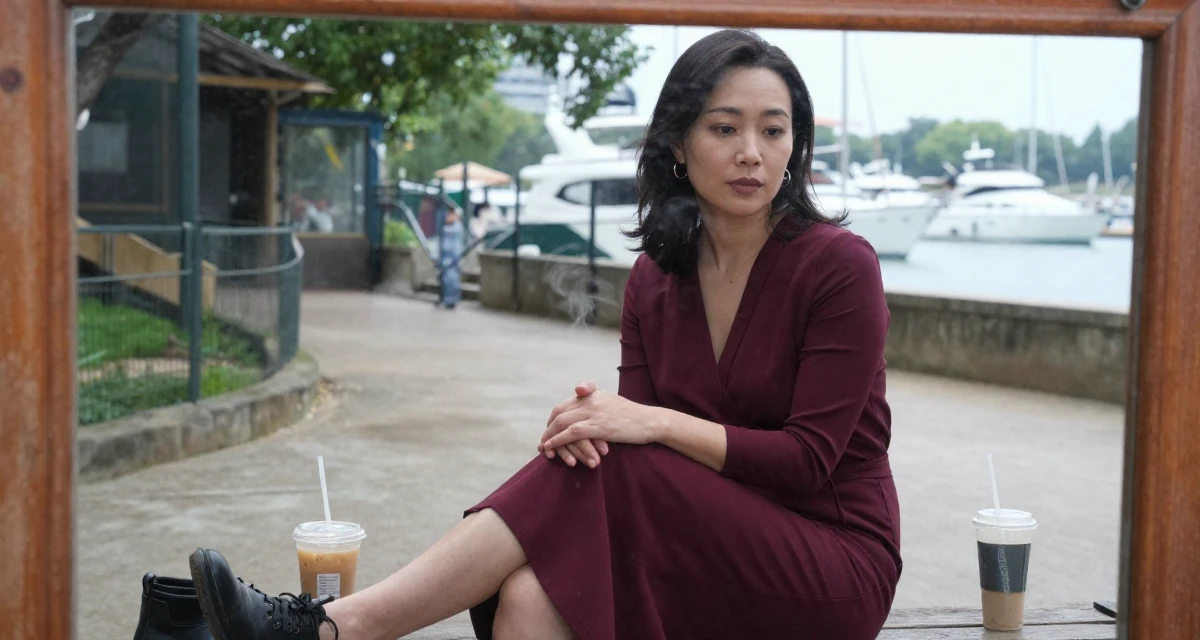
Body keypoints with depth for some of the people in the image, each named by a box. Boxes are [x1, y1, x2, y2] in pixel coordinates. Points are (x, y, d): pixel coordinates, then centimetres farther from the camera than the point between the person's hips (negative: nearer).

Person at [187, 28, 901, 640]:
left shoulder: (839, 264, -12)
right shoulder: (655, 279, 4)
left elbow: (809, 458, -16)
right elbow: (638, 417, -1)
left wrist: (658, 424, -26)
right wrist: (596, 421, -25)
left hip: (834, 567, -4)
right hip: (714, 562, 4)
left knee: (601, 470, -29)